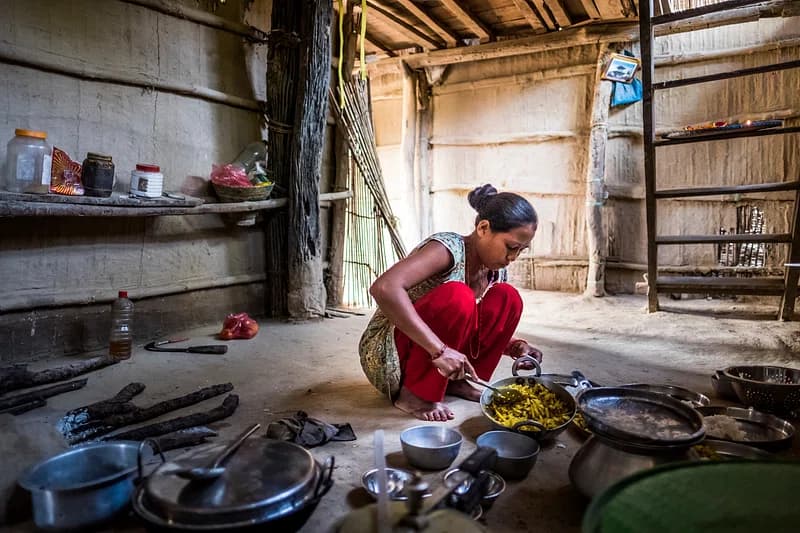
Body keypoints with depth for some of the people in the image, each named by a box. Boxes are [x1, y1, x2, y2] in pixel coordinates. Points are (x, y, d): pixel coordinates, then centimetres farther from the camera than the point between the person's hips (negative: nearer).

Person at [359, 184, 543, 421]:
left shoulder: (496, 271, 0)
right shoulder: (448, 248, -24)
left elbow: (478, 326, 13)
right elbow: (383, 288, -39)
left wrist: (513, 346, -9)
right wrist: (439, 349, -41)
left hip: (438, 359, 7)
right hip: (388, 354, -7)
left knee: (507, 298, -7)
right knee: (458, 297, -32)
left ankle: (456, 382, 1)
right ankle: (414, 394, -17)